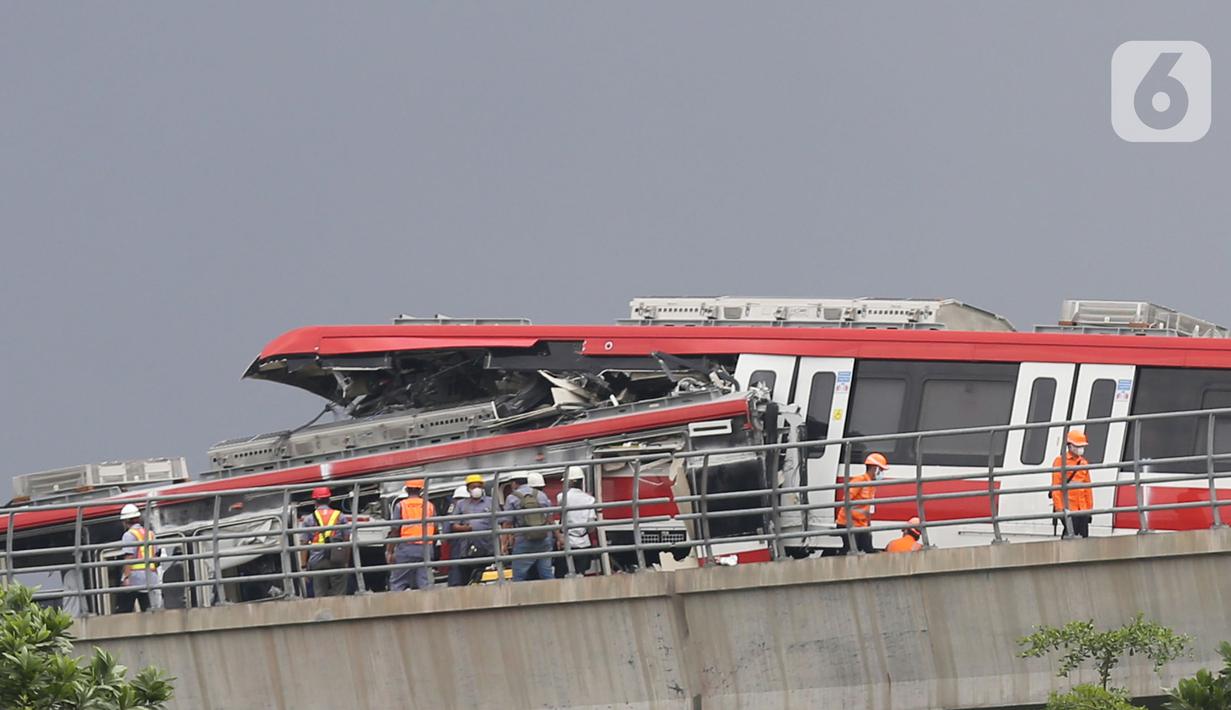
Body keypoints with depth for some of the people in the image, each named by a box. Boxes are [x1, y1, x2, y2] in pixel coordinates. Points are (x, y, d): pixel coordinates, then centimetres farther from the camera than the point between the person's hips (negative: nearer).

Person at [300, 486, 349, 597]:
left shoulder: (308, 519, 3)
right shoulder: (340, 517, 7)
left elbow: (304, 543, 0)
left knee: (320, 595, 2)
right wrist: (346, 561, 11)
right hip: (337, 562, 1)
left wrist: (303, 565, 3)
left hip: (317, 562, -1)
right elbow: (347, 540, 5)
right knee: (338, 594, 1)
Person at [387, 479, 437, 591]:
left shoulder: (401, 505, -1)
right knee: (425, 583, 4)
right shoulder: (429, 505, 7)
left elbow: (395, 530, -4)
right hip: (425, 548, 3)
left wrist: (389, 551, -1)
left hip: (406, 547, -3)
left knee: (397, 583, 2)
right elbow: (435, 529, 8)